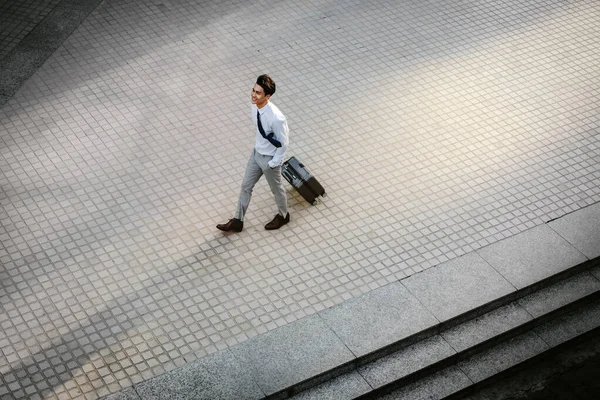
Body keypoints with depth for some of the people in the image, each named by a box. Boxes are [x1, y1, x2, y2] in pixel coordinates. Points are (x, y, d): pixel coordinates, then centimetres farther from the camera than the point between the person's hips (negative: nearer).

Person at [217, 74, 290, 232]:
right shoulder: (255, 106, -13)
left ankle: (283, 216, 47)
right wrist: (258, 147, 15)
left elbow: (283, 143, -23)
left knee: (276, 189, 19)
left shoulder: (276, 118, -36)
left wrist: (273, 163, -15)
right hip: (256, 153, 7)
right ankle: (237, 221, 36)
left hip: (269, 159, -7)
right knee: (246, 186, 18)